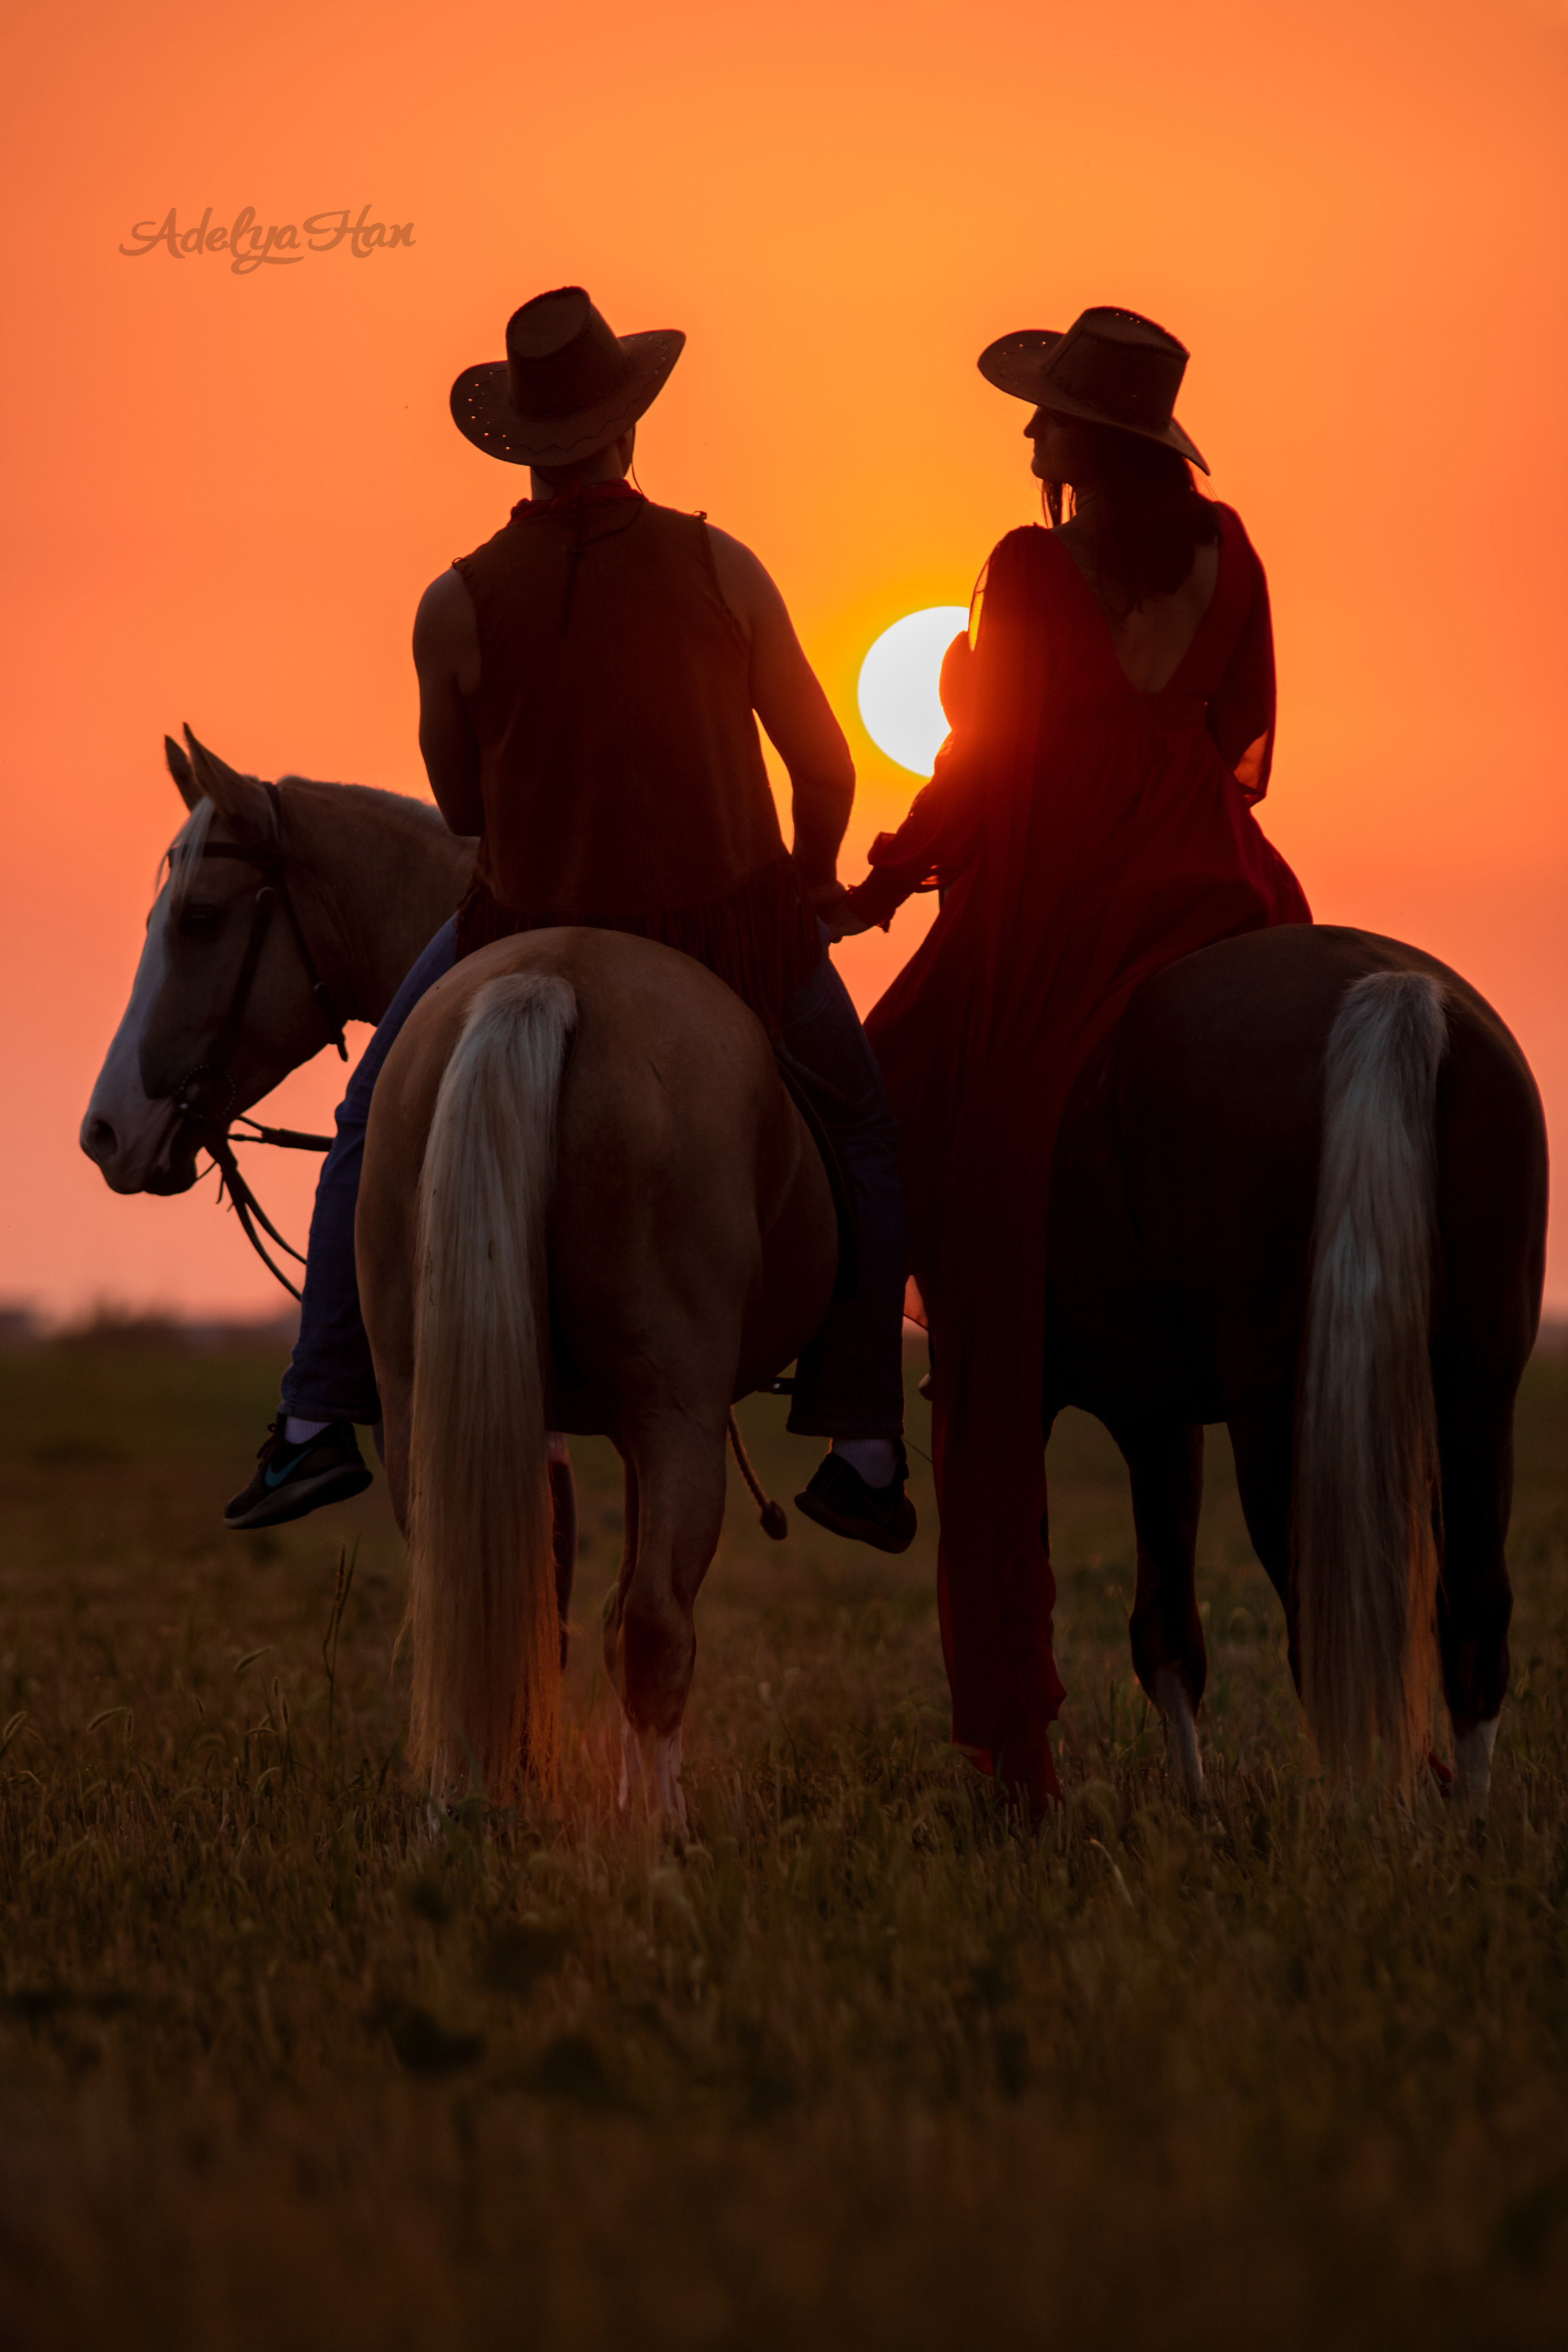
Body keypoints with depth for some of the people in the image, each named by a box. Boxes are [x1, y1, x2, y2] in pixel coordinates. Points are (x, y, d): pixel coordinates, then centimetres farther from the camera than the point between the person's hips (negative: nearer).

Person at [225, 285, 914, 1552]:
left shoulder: (458, 606, -13)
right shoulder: (720, 569, -11)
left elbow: (459, 807, 0)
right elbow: (826, 763, -2)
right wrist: (810, 883, 18)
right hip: (731, 926, 0)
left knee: (377, 1125, 25)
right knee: (866, 1137, 24)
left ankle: (320, 1420, 17)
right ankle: (863, 1448, 17)